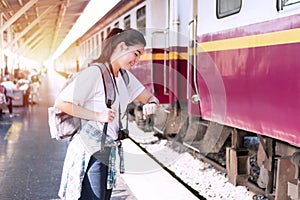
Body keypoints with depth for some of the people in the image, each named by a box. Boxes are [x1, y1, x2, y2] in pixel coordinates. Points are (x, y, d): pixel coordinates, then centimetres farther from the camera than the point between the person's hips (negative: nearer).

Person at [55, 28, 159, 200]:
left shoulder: (125, 76, 10)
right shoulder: (94, 73, -16)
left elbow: (150, 98, 16)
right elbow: (60, 103, -19)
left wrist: (151, 104, -8)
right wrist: (97, 115, -22)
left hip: (108, 152, 9)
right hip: (89, 153, -8)